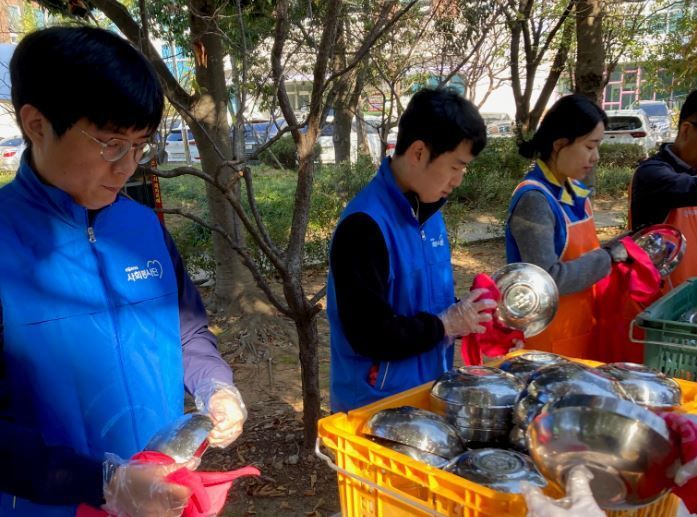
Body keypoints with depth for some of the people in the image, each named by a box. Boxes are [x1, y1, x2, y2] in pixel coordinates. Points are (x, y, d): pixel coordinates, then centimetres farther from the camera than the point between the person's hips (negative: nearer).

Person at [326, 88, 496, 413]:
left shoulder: (428, 211, 3)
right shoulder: (365, 225, -25)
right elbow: (370, 334, -27)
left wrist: (468, 318, -4)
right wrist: (447, 323, -17)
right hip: (377, 405, -8)